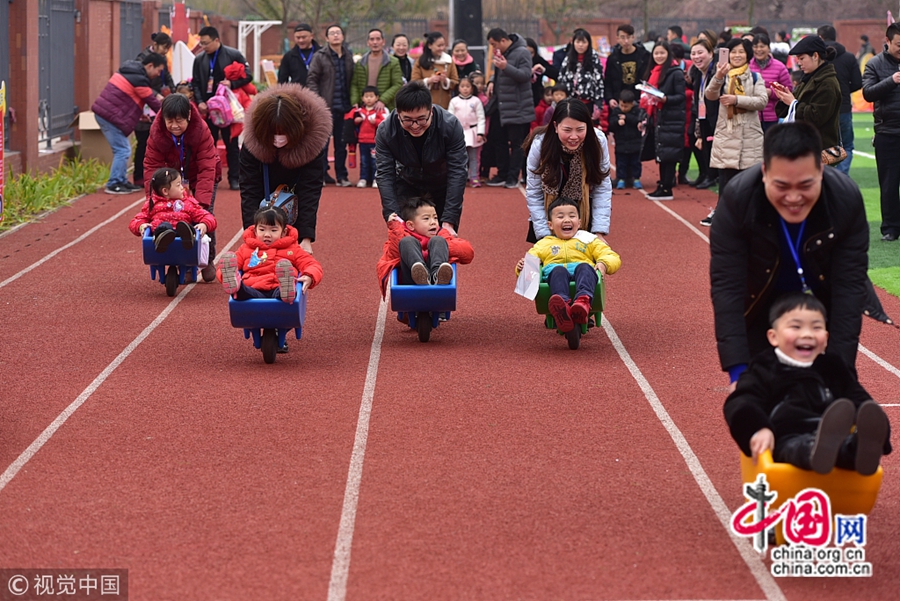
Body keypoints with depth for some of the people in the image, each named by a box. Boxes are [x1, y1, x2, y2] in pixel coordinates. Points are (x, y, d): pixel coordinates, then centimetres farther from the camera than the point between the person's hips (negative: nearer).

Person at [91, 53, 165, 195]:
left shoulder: (128, 70, 16)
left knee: (122, 150, 15)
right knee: (122, 150, -6)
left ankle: (122, 181, 21)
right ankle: (113, 184, -4)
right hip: (110, 116, -10)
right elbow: (153, 103, -7)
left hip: (102, 112, 10)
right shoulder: (139, 79, -14)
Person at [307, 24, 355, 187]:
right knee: (322, 141, -1)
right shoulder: (320, 57, -2)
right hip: (325, 106, -4)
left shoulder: (349, 56, 11)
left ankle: (341, 175, 12)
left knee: (341, 142, 7)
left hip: (344, 106, 4)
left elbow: (352, 80, 14)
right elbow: (311, 80, -4)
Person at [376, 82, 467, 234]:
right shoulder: (385, 131, -28)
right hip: (407, 181, 1)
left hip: (443, 182, -1)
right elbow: (385, 175, -25)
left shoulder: (451, 126, -32)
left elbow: (457, 172, -30)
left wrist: (449, 221, -34)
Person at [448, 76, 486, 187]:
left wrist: (480, 133, -8)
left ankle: (474, 178, 5)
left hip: (472, 132, -1)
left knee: (473, 157, 2)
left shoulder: (476, 101, -1)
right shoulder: (454, 101, 2)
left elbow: (481, 118, -1)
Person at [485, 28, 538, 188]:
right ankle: (502, 175, 18)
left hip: (517, 108, -8)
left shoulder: (522, 53, -14)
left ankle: (513, 177, 2)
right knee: (501, 142, 12)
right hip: (502, 107, 8)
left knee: (516, 144, -1)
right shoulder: (501, 53, 11)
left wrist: (506, 67, -33)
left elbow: (526, 75, -22)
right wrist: (493, 81, 5)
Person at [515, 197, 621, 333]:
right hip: (553, 273, 0)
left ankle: (583, 302, -71)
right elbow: (529, 261, 24)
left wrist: (604, 264, -1)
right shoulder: (544, 244, 34)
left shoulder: (588, 240, 31)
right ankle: (562, 305, -71)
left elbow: (612, 257, 23)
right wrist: (521, 267, -2)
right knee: (558, 270, -37)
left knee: (585, 268, -36)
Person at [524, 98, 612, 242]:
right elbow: (534, 193, -21)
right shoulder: (540, 144, -27)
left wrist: (599, 232, -24)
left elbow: (602, 188, -20)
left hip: (585, 207, 0)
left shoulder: (598, 141, -27)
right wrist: (545, 235, -24)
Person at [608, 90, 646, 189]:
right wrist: (617, 122, -29)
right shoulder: (615, 111, -1)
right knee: (621, 162, 5)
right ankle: (621, 179, 12)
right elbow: (610, 125, -9)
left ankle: (636, 179, 17)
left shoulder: (638, 111, -5)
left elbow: (640, 121, -21)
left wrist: (627, 117, -21)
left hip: (634, 143, -1)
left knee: (635, 162, 9)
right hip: (620, 143, 1)